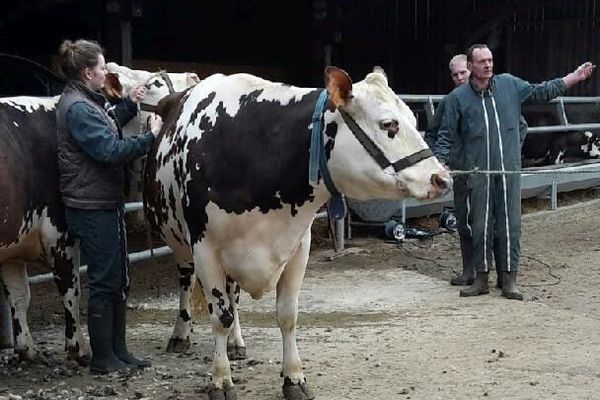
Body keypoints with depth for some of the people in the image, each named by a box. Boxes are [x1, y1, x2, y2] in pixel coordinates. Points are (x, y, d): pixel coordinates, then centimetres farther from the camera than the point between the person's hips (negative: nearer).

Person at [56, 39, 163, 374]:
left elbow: (107, 127, 30)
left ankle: (118, 352, 23)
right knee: (105, 283, -3)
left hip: (106, 203, 10)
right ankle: (103, 359, 7)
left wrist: (129, 104, 20)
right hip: (92, 207, -10)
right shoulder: (78, 108, -18)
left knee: (118, 281, 15)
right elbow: (111, 150, -23)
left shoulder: (88, 102, 13)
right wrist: (150, 136, -15)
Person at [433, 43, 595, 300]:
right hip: (478, 173, -2)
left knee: (510, 225, 2)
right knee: (481, 226, 2)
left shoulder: (509, 85, 7)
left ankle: (509, 280, 9)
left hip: (510, 171, 2)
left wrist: (575, 77, 17)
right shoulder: (457, 98, 1)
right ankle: (481, 279, 14)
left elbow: (540, 92, 19)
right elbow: (446, 136, 4)